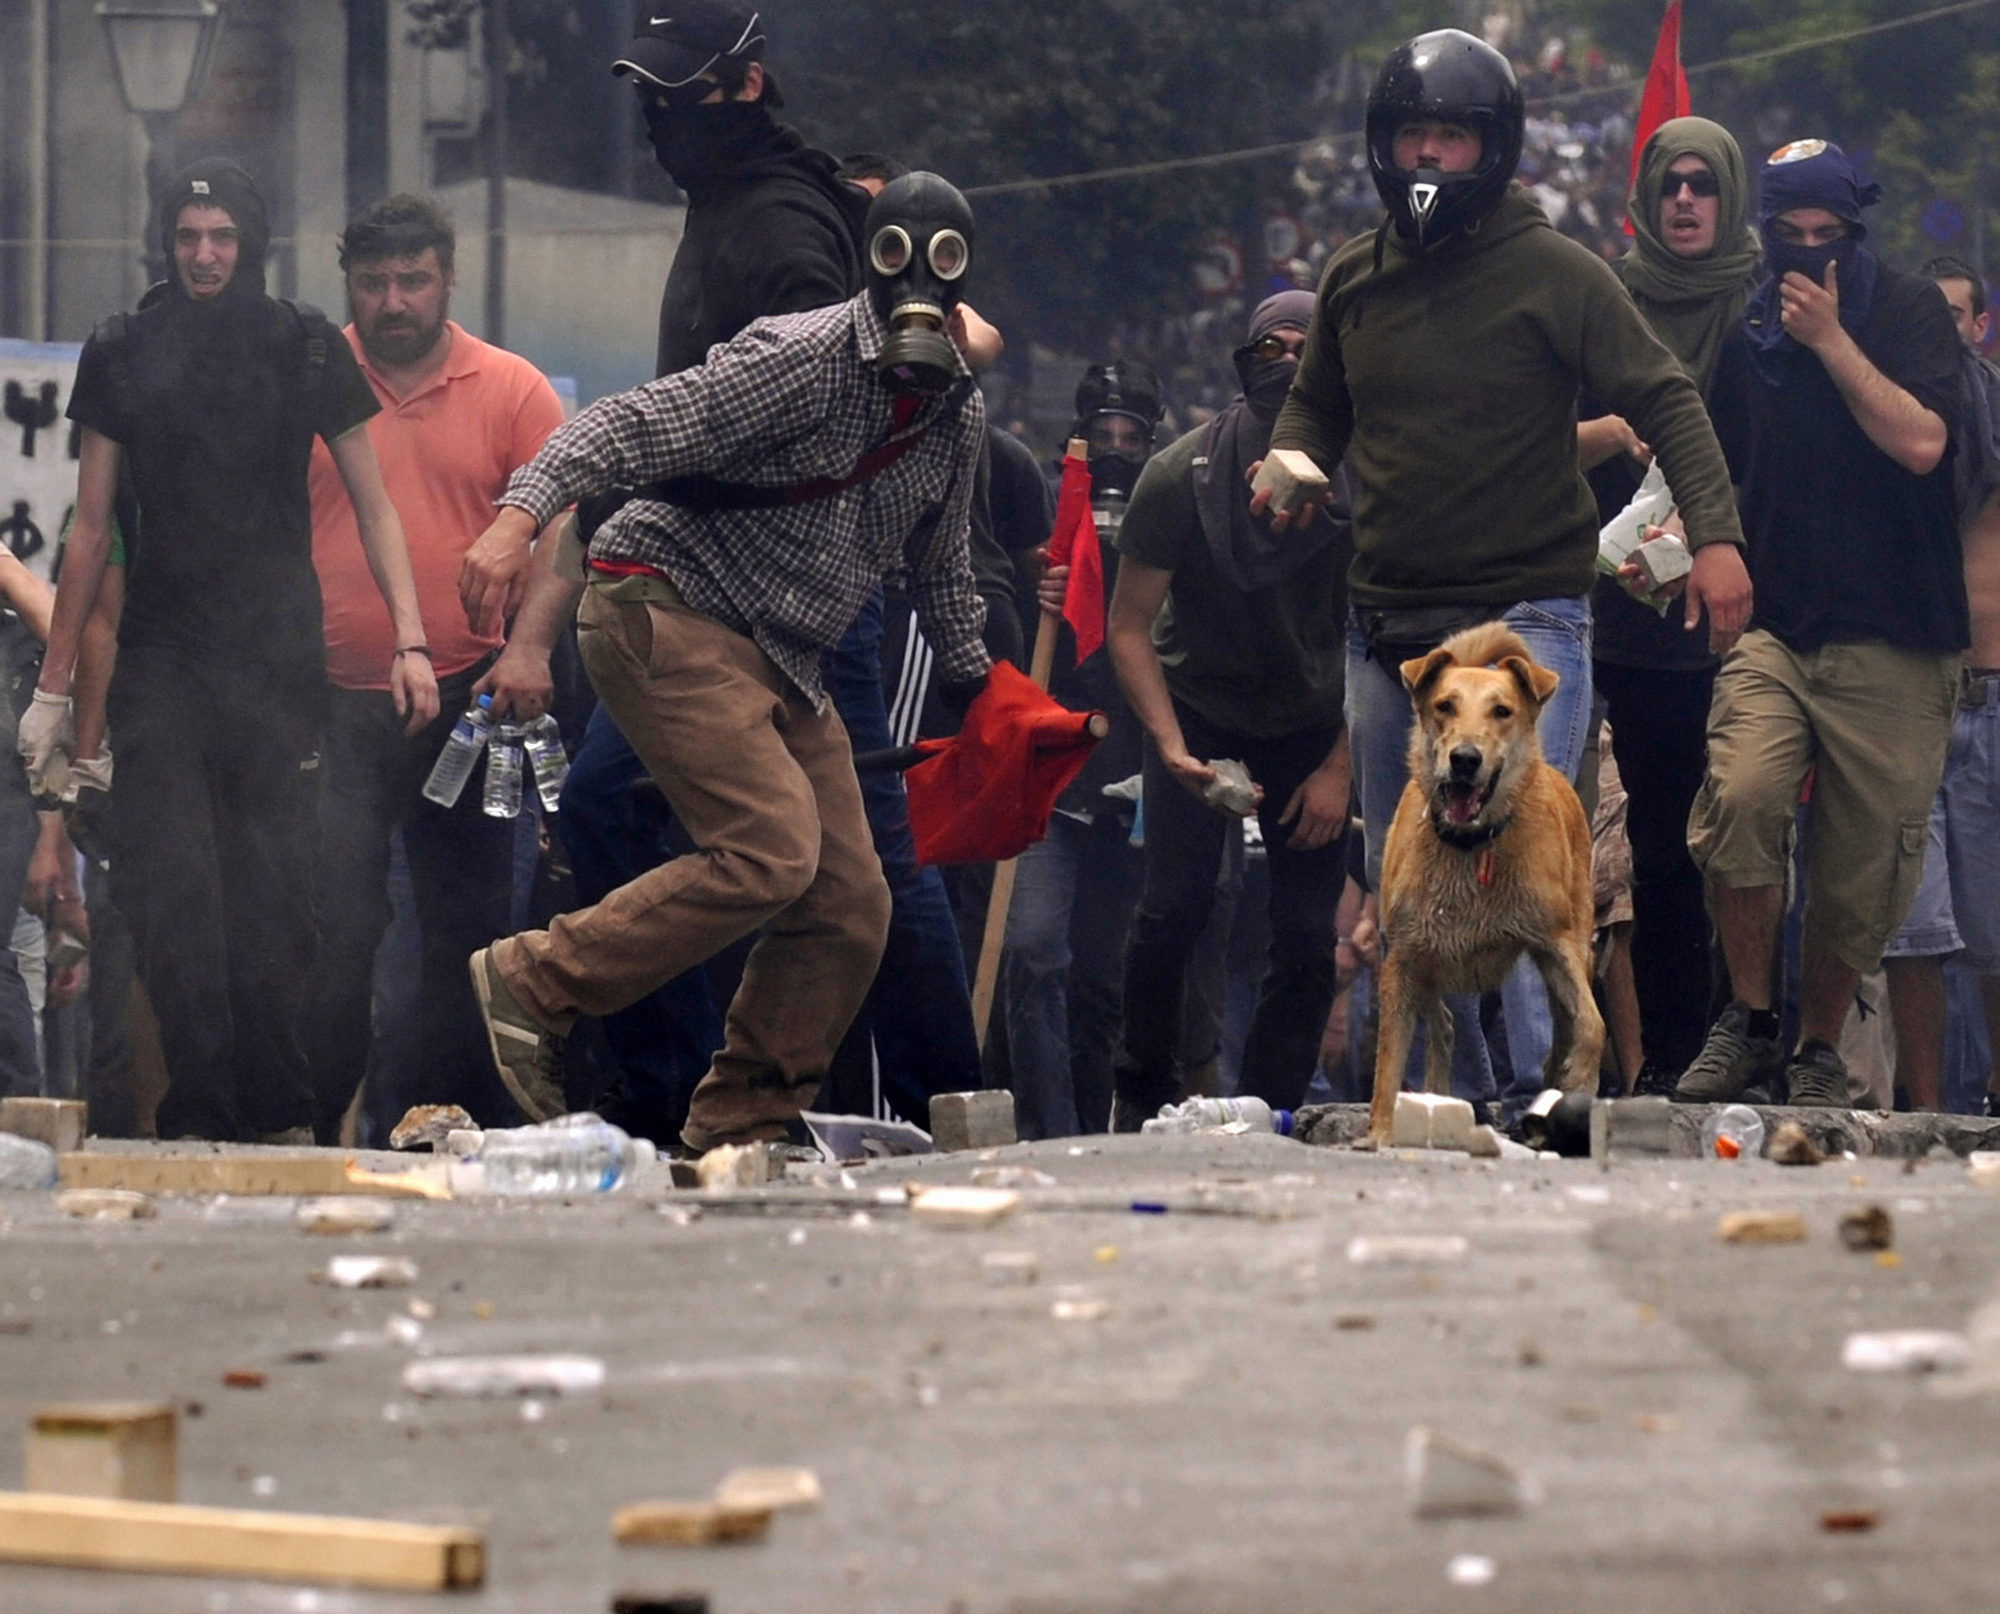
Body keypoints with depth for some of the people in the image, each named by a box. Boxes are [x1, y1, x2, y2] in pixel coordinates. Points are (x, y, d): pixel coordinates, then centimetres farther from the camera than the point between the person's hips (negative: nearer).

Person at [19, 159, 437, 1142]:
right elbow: (91, 528, 13)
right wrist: (52, 686, 12)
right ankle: (198, 1114, -11)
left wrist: (409, 640, -4)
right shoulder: (123, 356, 9)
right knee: (171, 890, -10)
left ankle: (277, 1116, 4)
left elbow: (373, 507, 8)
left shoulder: (305, 350, 5)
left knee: (276, 894, -3)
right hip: (161, 649, 1)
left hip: (280, 656, -1)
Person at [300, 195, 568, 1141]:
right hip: (331, 702, -1)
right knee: (332, 925, -6)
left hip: (467, 700, 1)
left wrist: (529, 645, -11)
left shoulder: (512, 391, 6)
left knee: (465, 924, 5)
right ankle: (315, 1132, -1)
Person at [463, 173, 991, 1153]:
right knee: (770, 853, -26)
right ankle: (533, 983, -17)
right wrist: (520, 511, -36)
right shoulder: (805, 359, -15)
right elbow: (632, 428, -22)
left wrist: (978, 691, 30)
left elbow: (939, 573, 28)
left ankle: (737, 1140, 7)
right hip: (668, 609, -8)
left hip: (780, 666, 8)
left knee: (849, 906, -1)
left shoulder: (957, 417, 11)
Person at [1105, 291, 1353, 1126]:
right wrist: (1172, 750, -22)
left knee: (1309, 932, -9)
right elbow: (1129, 627, -10)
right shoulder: (1181, 476, -17)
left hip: (1312, 722, 1)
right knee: (1174, 907, -14)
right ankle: (1142, 1093, 7)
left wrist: (1339, 769, -15)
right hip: (1197, 708, -1)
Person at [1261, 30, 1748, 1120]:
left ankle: (1545, 1094, -19)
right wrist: (1290, 467, 3)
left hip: (1525, 612, -6)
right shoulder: (1354, 280, 12)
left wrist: (1713, 532, -20)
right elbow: (1317, 407, 26)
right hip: (1387, 628, 6)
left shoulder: (1553, 272, -3)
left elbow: (1662, 400, -7)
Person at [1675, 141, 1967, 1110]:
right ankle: (1747, 1024, -8)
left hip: (1891, 646, -2)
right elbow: (1714, 468, 25)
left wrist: (1830, 339, -11)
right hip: (1773, 629, 2)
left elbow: (1919, 441, -13)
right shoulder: (1745, 332, 12)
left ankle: (1819, 1052, 20)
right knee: (1740, 796, -23)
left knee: (1859, 867, 0)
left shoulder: (1908, 310, 2)